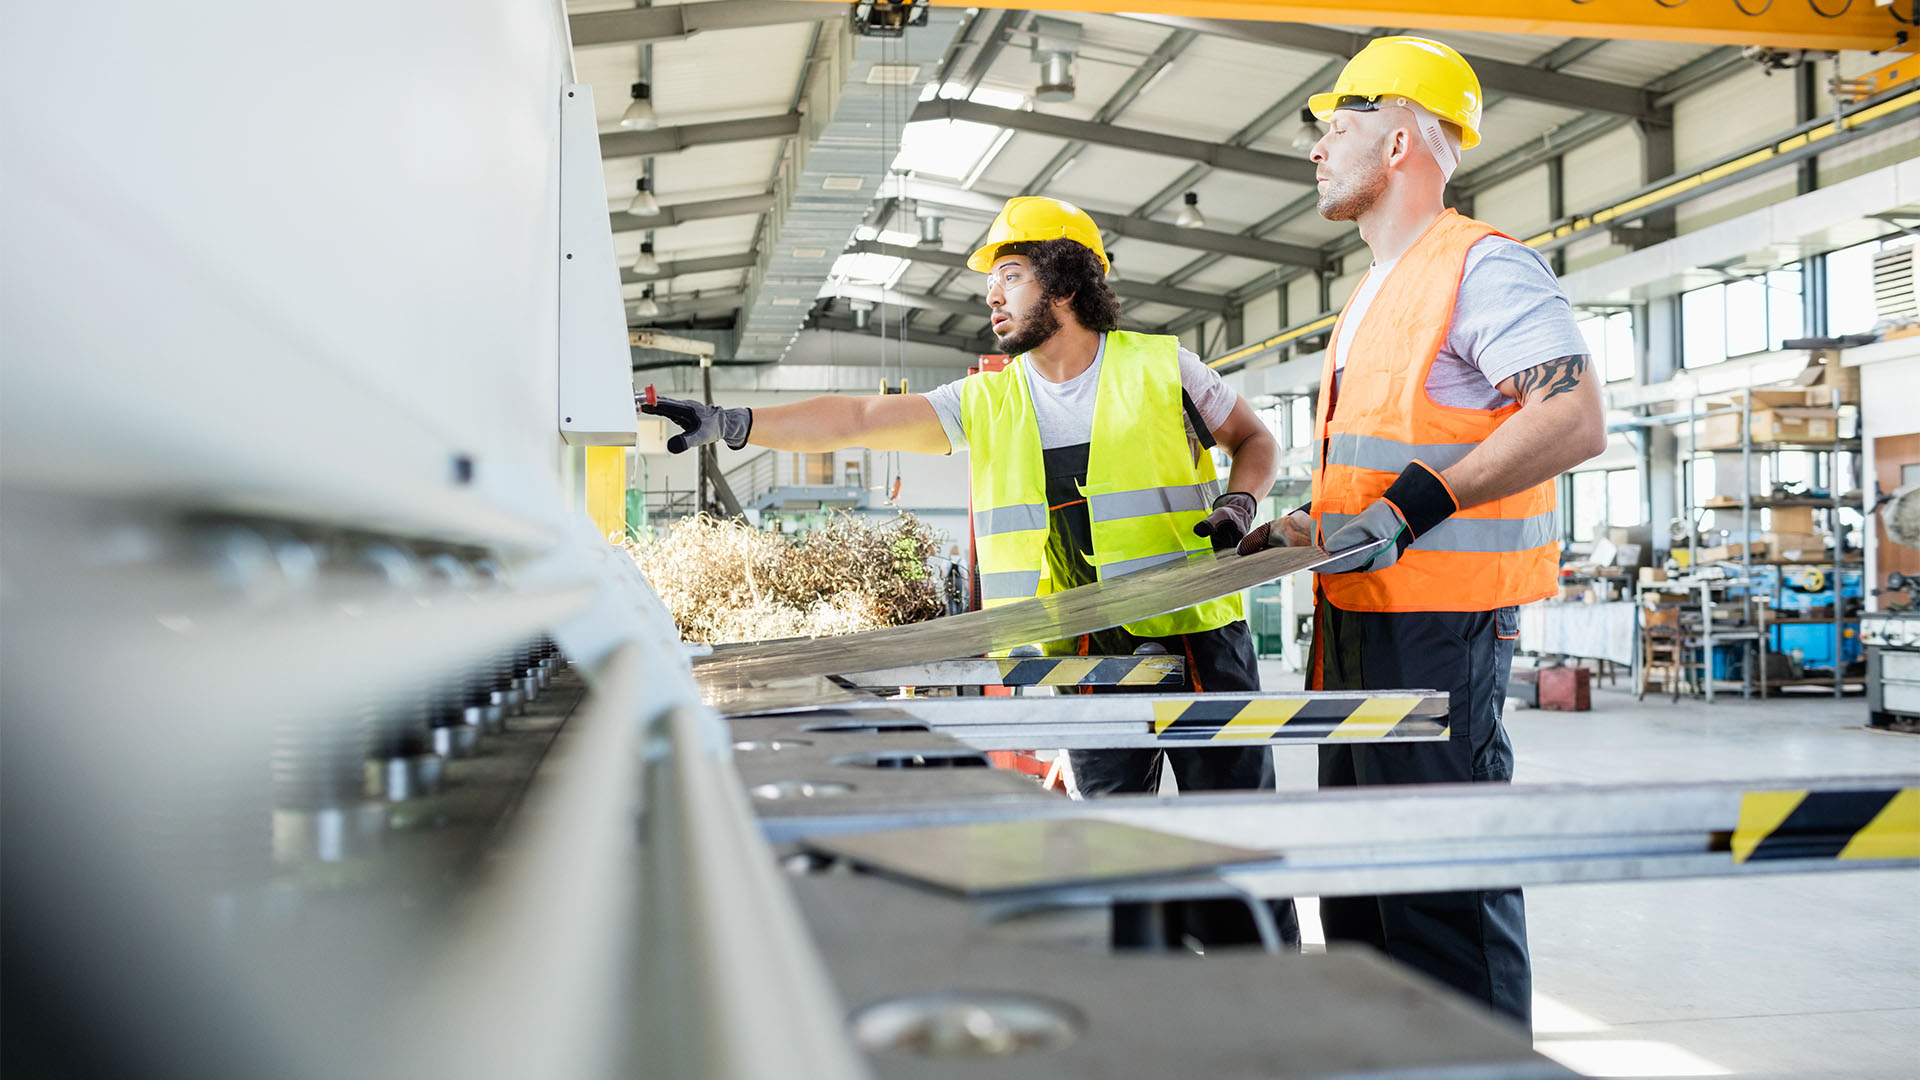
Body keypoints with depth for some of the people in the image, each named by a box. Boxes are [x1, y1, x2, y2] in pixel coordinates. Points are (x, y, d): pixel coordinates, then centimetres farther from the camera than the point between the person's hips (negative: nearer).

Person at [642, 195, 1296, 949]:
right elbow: (859, 419, -1)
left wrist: (1240, 504, -7)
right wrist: (729, 424, -10)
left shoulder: (1161, 367, 0)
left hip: (1196, 636, -2)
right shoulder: (985, 402, 7)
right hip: (1084, 655, 3)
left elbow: (1255, 440, 14)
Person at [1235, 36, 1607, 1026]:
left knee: (1446, 885, -7)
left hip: (1437, 624, -10)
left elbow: (1575, 422, -21)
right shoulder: (1375, 295, 21)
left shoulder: (1482, 266, -10)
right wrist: (1303, 528, 18)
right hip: (1359, 616, 10)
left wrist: (1416, 503, -27)